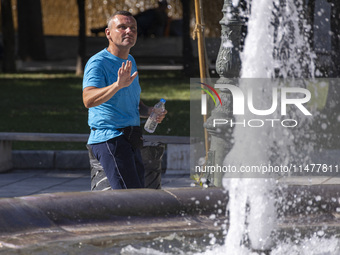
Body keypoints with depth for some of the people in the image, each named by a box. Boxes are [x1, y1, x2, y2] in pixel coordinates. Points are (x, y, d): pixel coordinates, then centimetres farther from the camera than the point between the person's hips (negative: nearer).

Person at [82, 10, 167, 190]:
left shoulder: (130, 62, 18)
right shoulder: (98, 63, -11)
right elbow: (89, 100, -29)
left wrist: (149, 111, 7)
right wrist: (118, 85, -45)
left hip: (129, 141, 9)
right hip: (109, 138, -9)